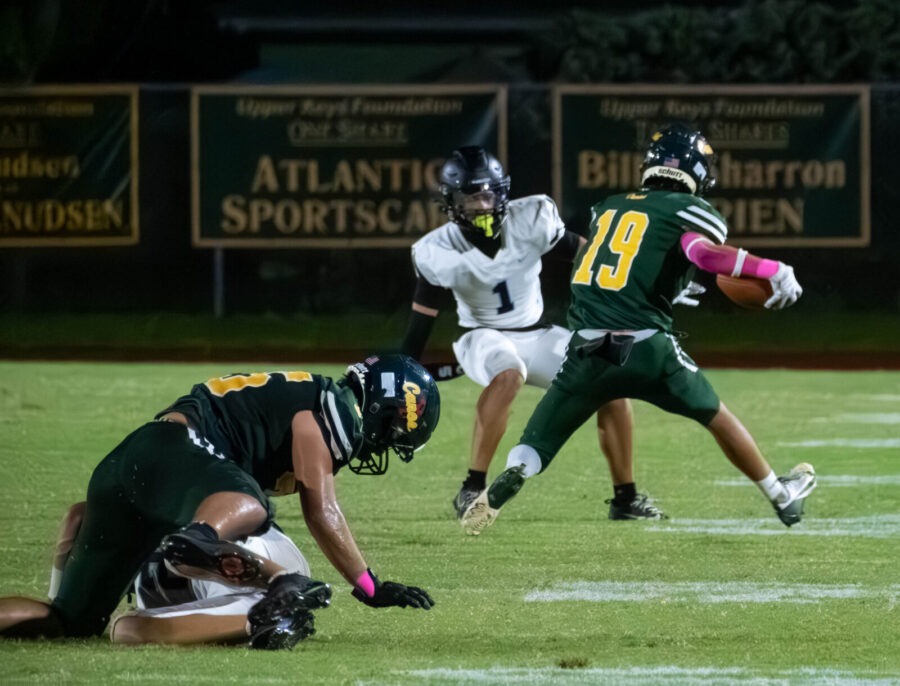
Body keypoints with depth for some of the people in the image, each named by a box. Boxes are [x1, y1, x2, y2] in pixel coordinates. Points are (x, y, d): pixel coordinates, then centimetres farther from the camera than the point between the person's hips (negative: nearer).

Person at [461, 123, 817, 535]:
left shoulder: (608, 208, 20)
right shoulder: (690, 211, 4)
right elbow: (704, 252, -17)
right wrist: (773, 271, -11)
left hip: (588, 352, 2)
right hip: (646, 347, -2)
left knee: (537, 444, 8)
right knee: (717, 418, 21)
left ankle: (510, 480, -25)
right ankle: (782, 497, 34)